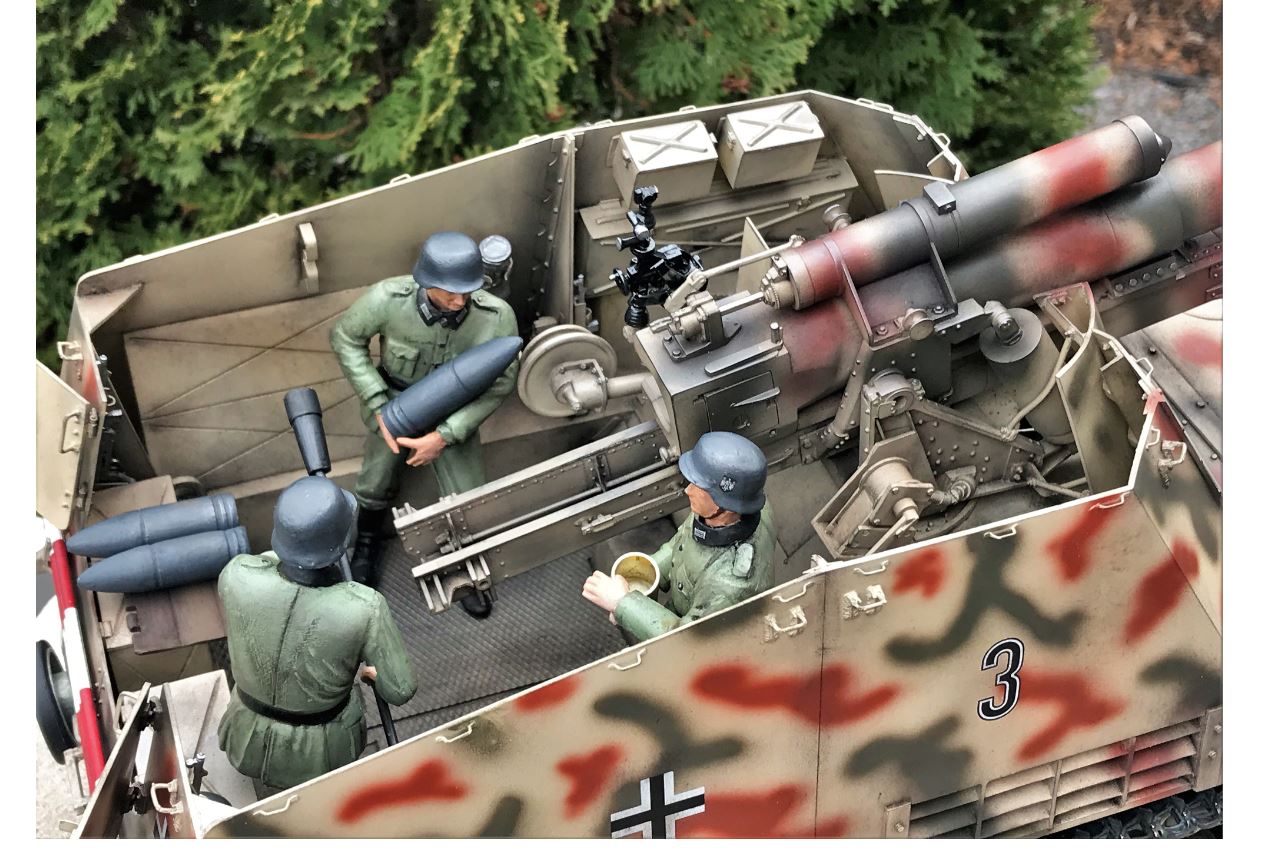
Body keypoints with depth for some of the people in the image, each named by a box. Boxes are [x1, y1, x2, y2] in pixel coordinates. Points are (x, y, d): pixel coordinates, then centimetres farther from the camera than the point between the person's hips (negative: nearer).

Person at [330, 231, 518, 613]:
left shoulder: (497, 316, -35)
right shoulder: (388, 298, -34)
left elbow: (500, 382, -20)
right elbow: (345, 337, -15)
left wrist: (445, 436, -24)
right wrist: (378, 406, -19)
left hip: (455, 413, 0)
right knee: (376, 484, 17)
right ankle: (367, 544, 52)